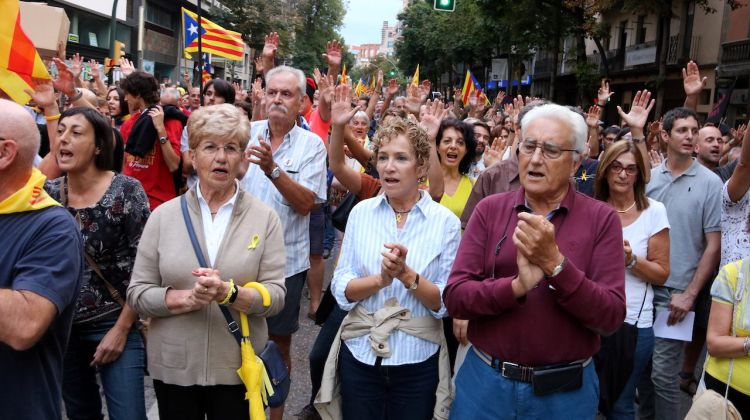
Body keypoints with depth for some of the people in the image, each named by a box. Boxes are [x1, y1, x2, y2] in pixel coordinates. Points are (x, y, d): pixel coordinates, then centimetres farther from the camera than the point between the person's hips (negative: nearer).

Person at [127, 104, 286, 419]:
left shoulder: (264, 218, -4)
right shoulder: (163, 216, -1)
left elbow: (275, 296, -8)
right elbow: (137, 293, -2)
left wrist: (228, 293, -25)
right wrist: (188, 298, -18)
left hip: (239, 368, -1)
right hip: (173, 367, 1)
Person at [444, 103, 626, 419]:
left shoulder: (601, 218, -5)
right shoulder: (489, 210, -2)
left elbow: (611, 316, -13)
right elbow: (454, 297, -9)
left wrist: (554, 262, -24)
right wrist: (517, 286, -24)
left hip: (565, 390, -1)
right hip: (485, 380, 1)